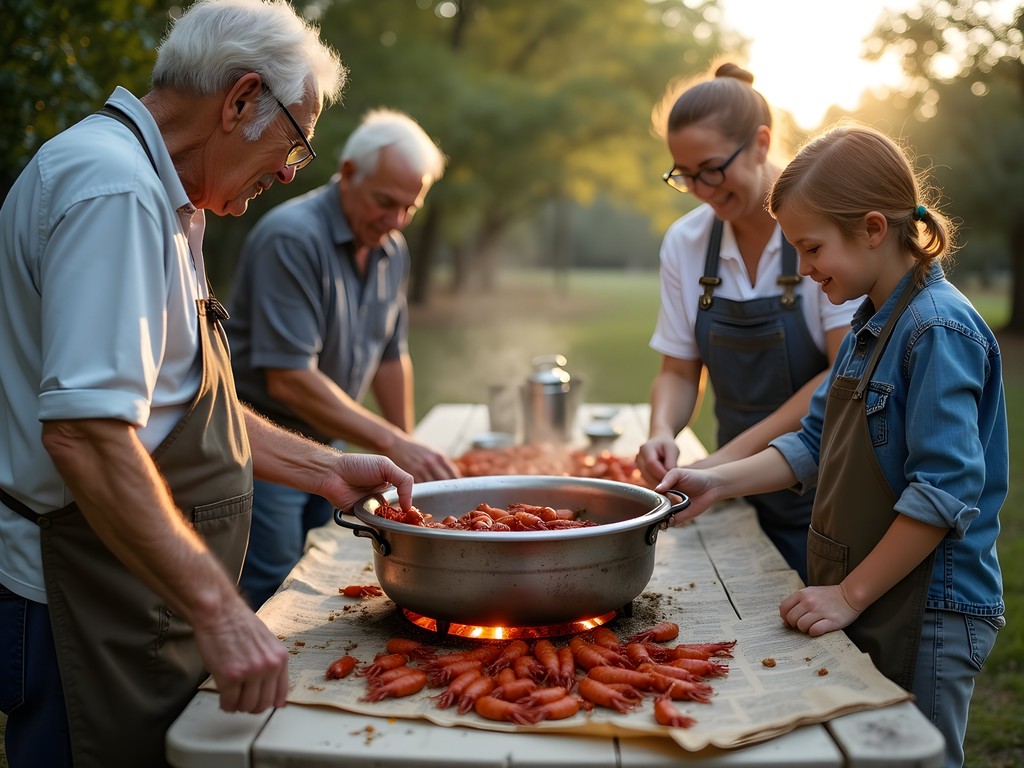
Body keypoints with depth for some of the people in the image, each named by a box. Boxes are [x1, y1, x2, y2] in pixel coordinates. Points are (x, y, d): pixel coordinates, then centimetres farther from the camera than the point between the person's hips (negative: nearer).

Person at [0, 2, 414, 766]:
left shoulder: (157, 196, 14)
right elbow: (84, 432, -29)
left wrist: (325, 468, 13)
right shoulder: (113, 189, -20)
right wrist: (217, 608, -28)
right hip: (88, 612, -10)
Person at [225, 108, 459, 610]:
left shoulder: (393, 250, 5)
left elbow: (391, 357, 14)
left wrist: (409, 454, 12)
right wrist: (392, 444, -28)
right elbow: (288, 379, -27)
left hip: (329, 445, 8)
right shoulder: (292, 238, -21)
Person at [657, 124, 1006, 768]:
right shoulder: (871, 325, 9)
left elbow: (945, 491, -24)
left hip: (927, 615, -9)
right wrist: (719, 483, 0)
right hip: (864, 601, 9)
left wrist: (851, 594, -19)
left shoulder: (938, 329, -19)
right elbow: (816, 445, 11)